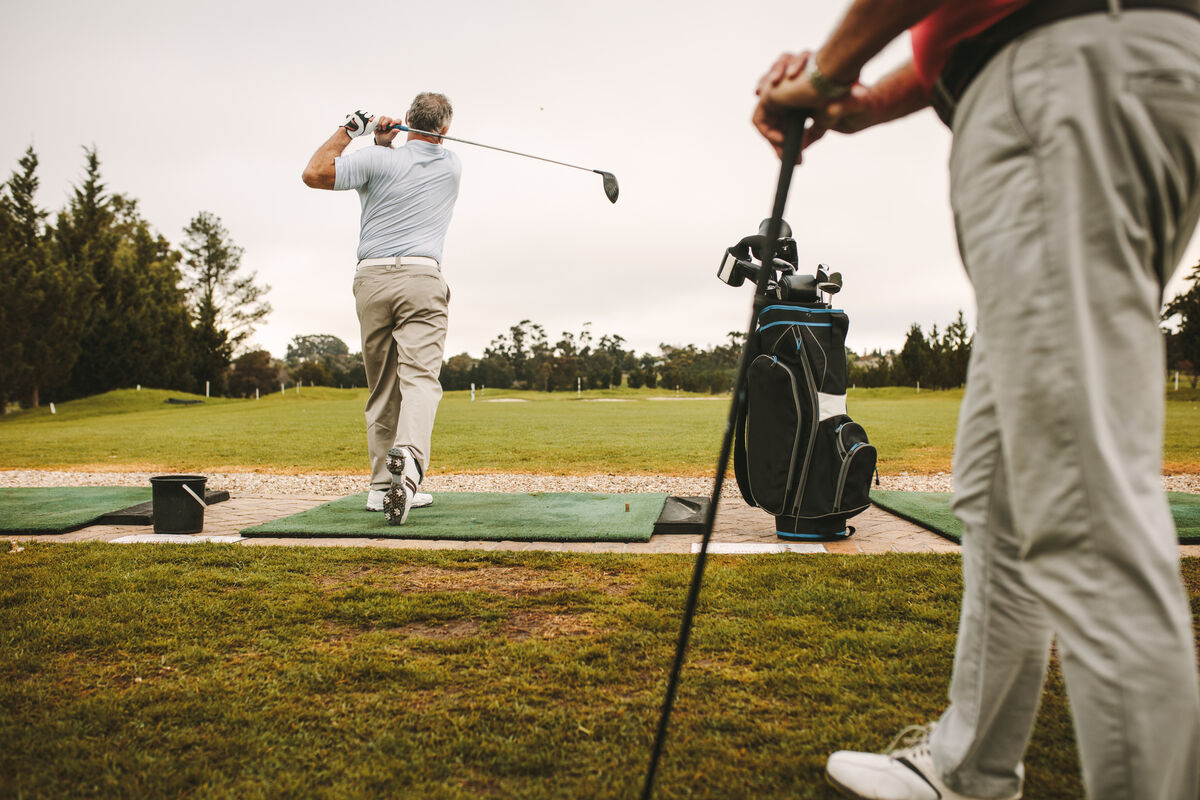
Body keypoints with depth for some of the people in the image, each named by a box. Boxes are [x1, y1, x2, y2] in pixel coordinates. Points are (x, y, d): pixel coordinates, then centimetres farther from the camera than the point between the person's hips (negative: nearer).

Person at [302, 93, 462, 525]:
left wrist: (347, 131, 12)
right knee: (420, 376, -14)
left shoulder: (378, 160, 2)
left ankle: (383, 485, 11)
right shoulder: (452, 167, 12)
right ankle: (408, 458, -40)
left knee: (381, 386, 9)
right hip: (421, 277, -1)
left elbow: (314, 173, 3)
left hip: (372, 278, 1)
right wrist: (384, 142, 14)